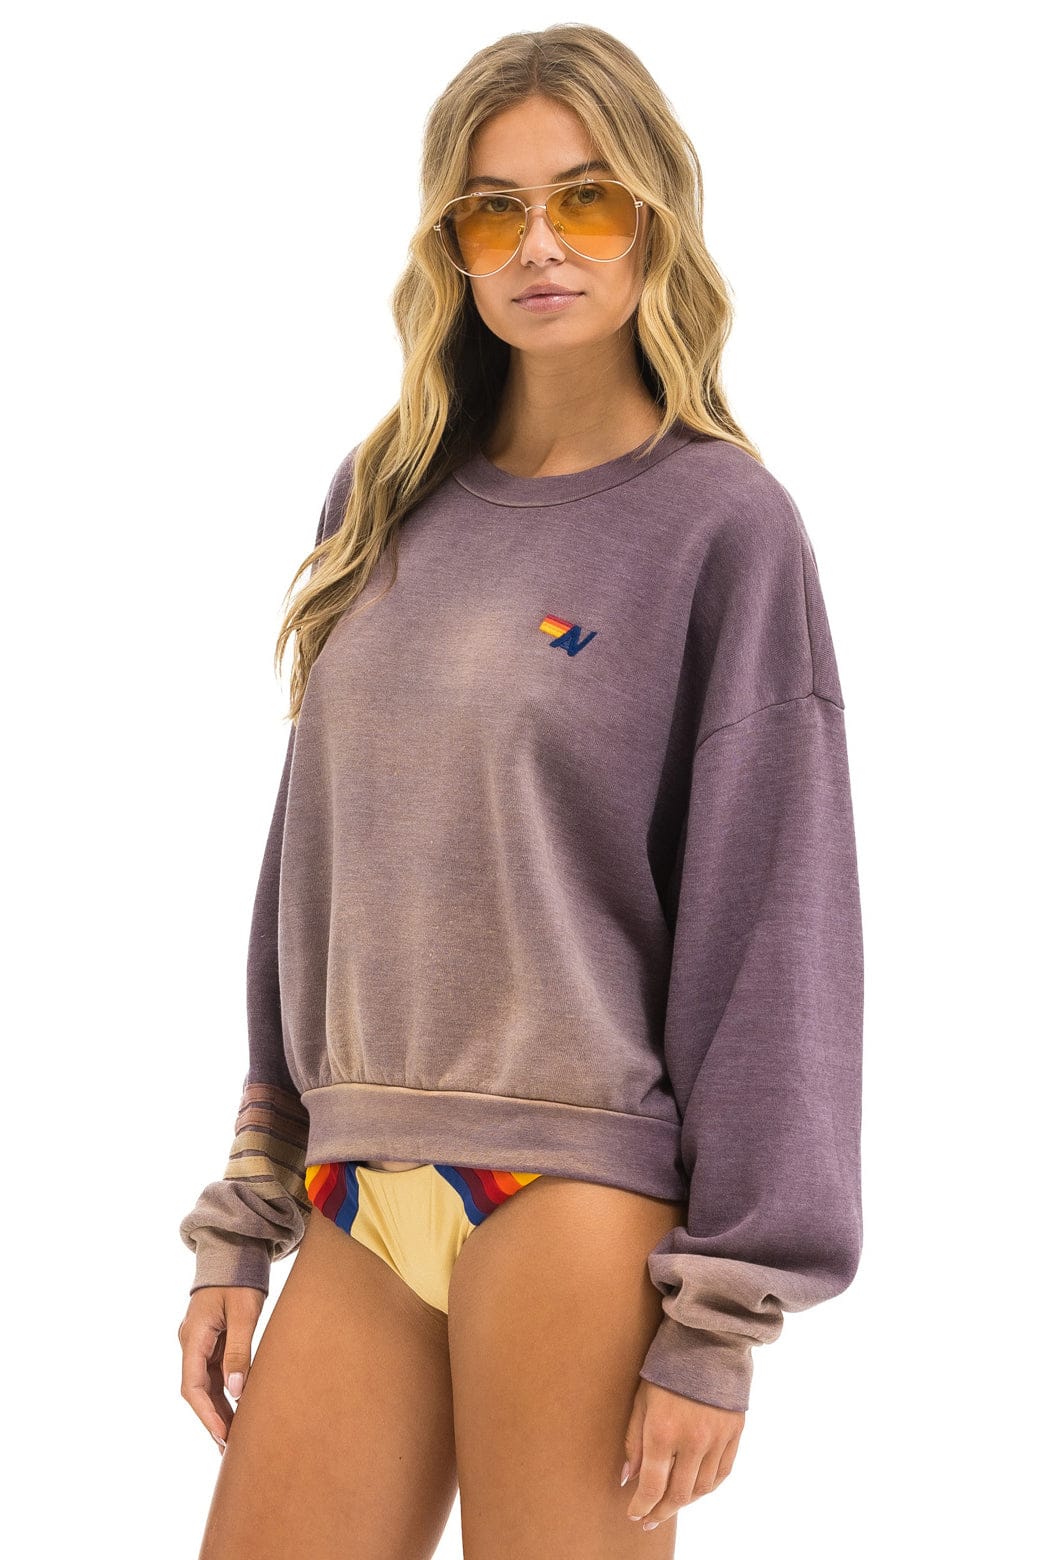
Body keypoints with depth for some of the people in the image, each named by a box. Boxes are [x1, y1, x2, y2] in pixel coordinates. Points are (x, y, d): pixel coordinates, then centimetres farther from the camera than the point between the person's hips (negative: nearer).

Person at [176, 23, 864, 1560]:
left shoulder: (723, 521, -3)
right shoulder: (383, 503, 12)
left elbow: (774, 924, -6)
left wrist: (719, 1324, -10)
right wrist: (240, 1226, 13)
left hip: (575, 1189, -5)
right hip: (360, 1200, 5)